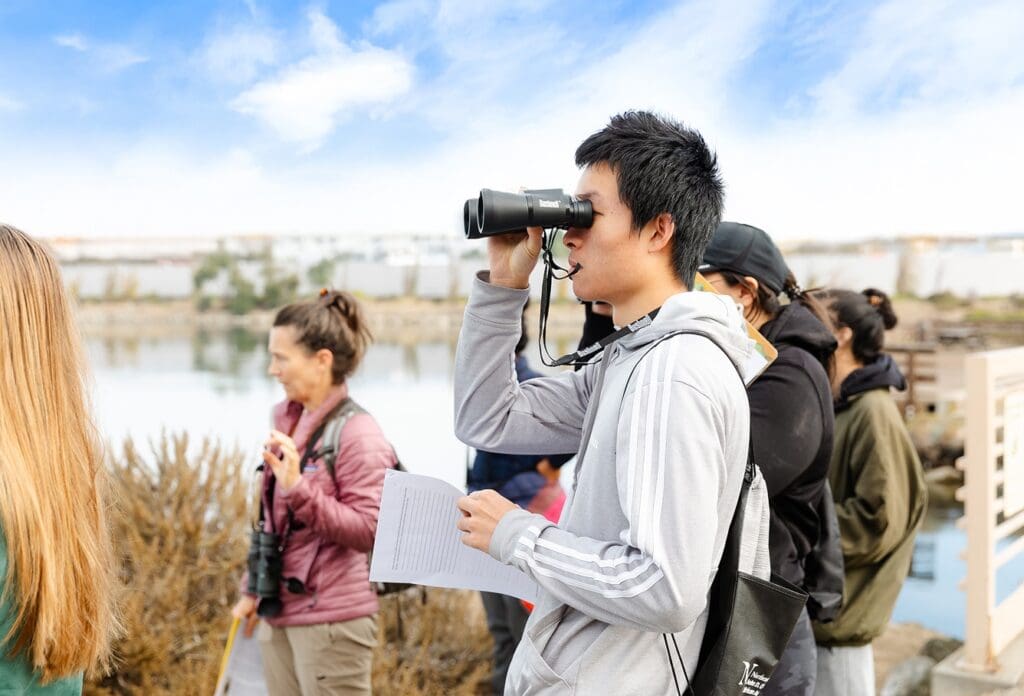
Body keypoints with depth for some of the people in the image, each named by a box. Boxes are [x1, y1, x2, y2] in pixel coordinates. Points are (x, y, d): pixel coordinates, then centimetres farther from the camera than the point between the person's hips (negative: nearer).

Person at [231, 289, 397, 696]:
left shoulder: (357, 434, -17)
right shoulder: (286, 420, 6)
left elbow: (370, 532, -20)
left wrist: (299, 488, -29)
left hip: (332, 620, -8)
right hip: (280, 612, 8)